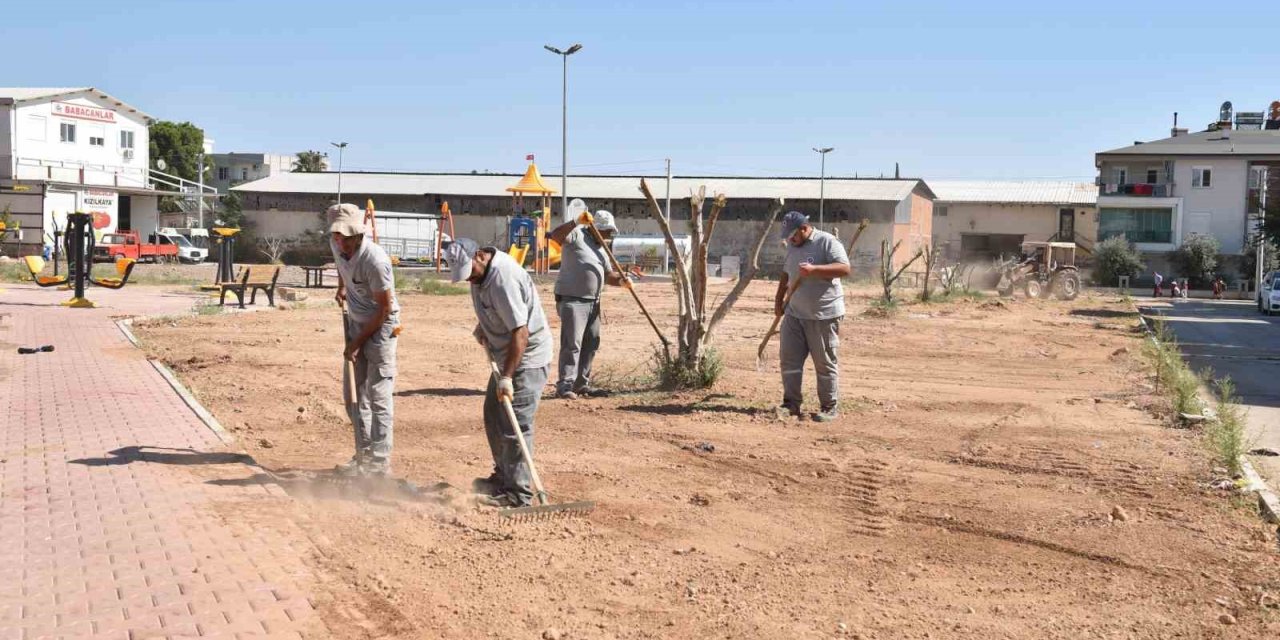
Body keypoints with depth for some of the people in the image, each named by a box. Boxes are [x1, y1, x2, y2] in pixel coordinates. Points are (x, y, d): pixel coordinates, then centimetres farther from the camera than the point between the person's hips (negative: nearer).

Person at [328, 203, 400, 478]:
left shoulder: (375, 260, -28)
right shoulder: (336, 245, -8)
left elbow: (384, 309, -20)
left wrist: (358, 342, -16)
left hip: (381, 327, -8)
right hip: (355, 322, 8)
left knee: (378, 396, -8)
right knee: (354, 395, 12)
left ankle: (380, 462, -3)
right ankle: (363, 456, 23)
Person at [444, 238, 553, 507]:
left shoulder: (504, 279, -28)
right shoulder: (480, 271, 2)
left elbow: (520, 333, -31)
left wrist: (506, 378, -31)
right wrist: (482, 329, 5)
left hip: (528, 357, -10)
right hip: (506, 355, 10)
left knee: (515, 424, -11)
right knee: (493, 414, 17)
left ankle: (518, 494, -6)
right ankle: (503, 477, 31)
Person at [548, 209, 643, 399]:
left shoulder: (600, 248, 20)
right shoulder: (577, 235, -6)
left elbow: (608, 275, 20)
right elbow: (556, 235, -26)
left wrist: (622, 280, 0)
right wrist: (577, 222, -38)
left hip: (593, 301, 9)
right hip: (571, 299, -9)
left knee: (591, 344, 13)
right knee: (572, 343, -11)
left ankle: (581, 384, 24)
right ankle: (564, 386, -8)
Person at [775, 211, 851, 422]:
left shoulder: (827, 242, -10)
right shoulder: (793, 247, 14)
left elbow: (844, 268, -22)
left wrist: (814, 269, -29)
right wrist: (778, 301, 20)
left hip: (824, 316, -7)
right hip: (794, 314, 7)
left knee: (826, 364, 0)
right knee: (789, 359, 5)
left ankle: (830, 408, 9)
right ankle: (791, 403, 14)